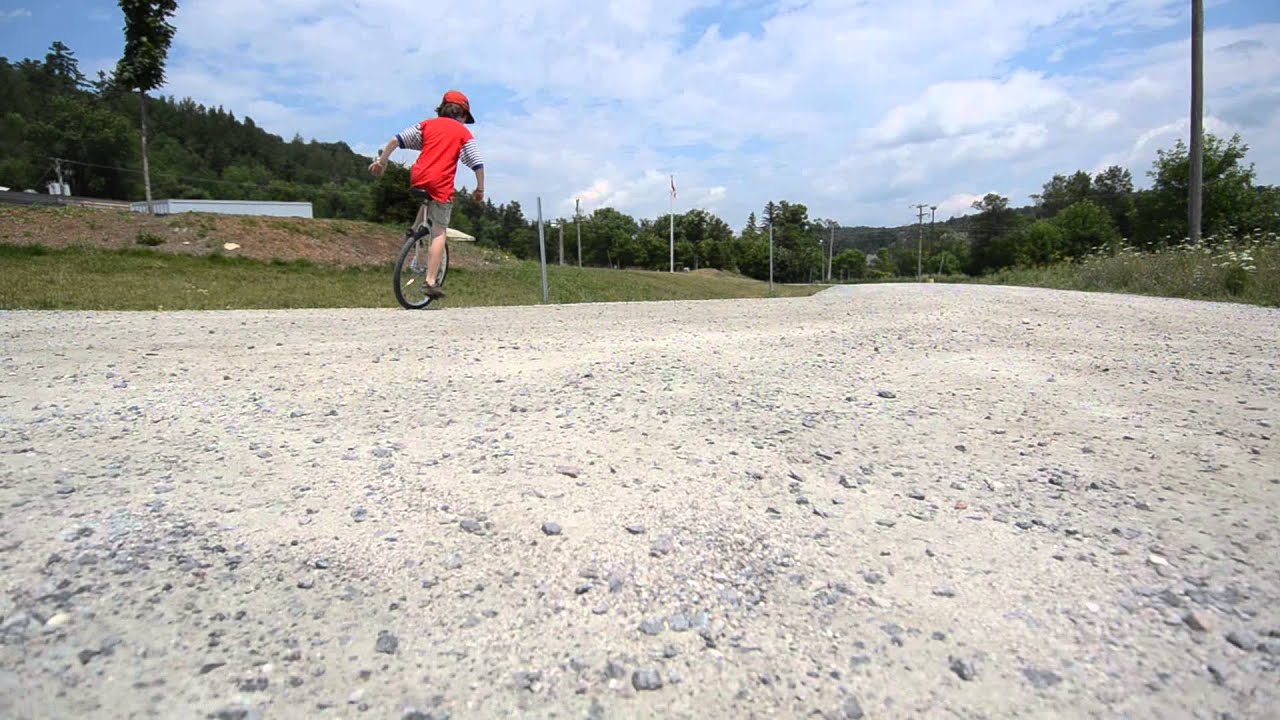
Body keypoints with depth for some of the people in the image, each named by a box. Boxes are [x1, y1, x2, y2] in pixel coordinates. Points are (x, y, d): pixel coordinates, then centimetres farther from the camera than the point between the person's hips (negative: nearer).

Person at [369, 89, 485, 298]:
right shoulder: (464, 133, 11)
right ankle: (431, 282, -8)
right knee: (439, 232, -1)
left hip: (418, 178, 4)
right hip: (441, 185, -3)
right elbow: (477, 164, 3)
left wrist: (381, 161, 16)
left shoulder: (427, 124, 18)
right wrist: (480, 189, 12)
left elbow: (395, 140, 10)